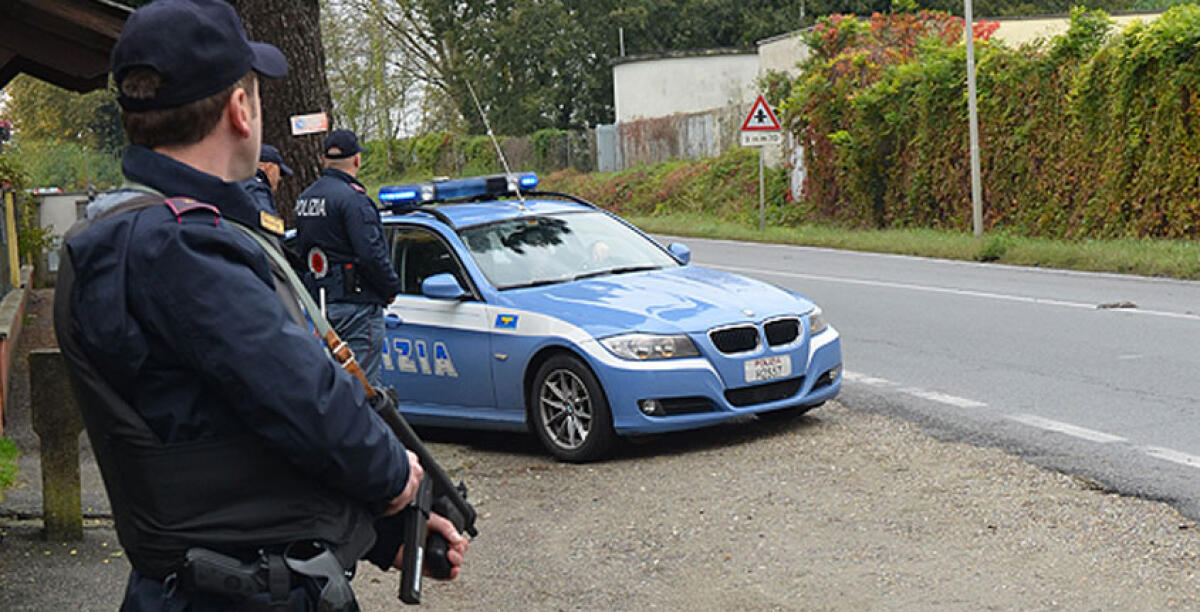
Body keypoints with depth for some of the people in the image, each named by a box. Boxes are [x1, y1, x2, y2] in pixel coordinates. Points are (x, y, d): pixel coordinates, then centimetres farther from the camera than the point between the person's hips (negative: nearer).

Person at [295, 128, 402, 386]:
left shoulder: (305, 198, 13)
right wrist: (392, 288, -7)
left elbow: (302, 249, 20)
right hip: (357, 304, -9)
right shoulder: (352, 197, -16)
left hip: (322, 299, 9)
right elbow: (371, 253, -21)